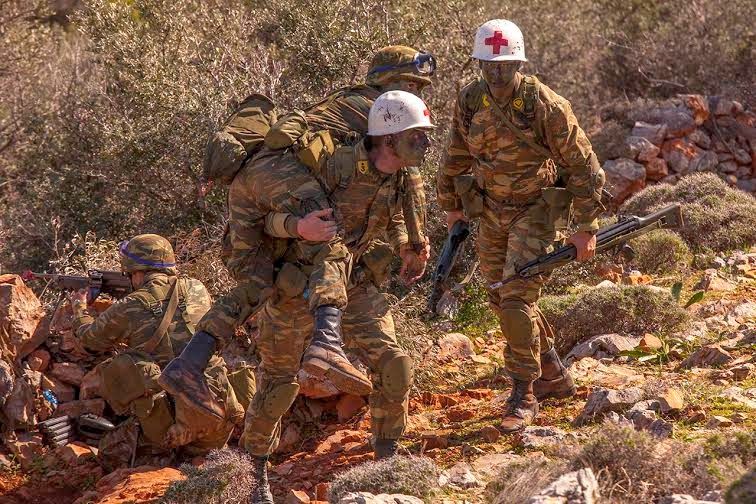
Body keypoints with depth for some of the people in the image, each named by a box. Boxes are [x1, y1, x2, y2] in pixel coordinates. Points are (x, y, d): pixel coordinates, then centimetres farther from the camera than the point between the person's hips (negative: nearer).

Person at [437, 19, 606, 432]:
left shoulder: (546, 105, -21)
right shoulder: (469, 101, -6)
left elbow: (582, 166, -15)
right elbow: (456, 155, 12)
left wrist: (586, 228, -14)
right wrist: (451, 205, 20)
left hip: (537, 211, -6)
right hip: (492, 212, 6)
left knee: (517, 299, -16)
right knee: (501, 299, 12)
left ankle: (524, 395, -3)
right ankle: (554, 376, 30)